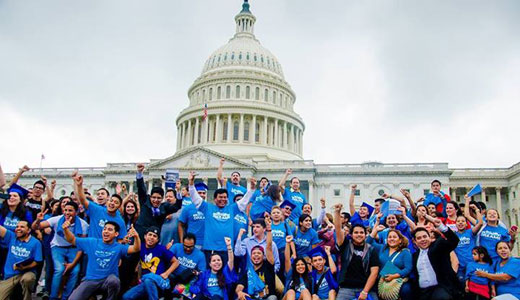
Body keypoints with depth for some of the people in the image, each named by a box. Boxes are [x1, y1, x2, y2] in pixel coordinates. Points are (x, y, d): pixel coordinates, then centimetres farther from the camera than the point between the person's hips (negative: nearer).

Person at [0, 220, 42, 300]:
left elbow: (37, 261, -5)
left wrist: (24, 267, -21)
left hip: (27, 272, -3)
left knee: (27, 279, -38)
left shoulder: (35, 242, -4)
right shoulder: (11, 237, 6)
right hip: (9, 275, 3)